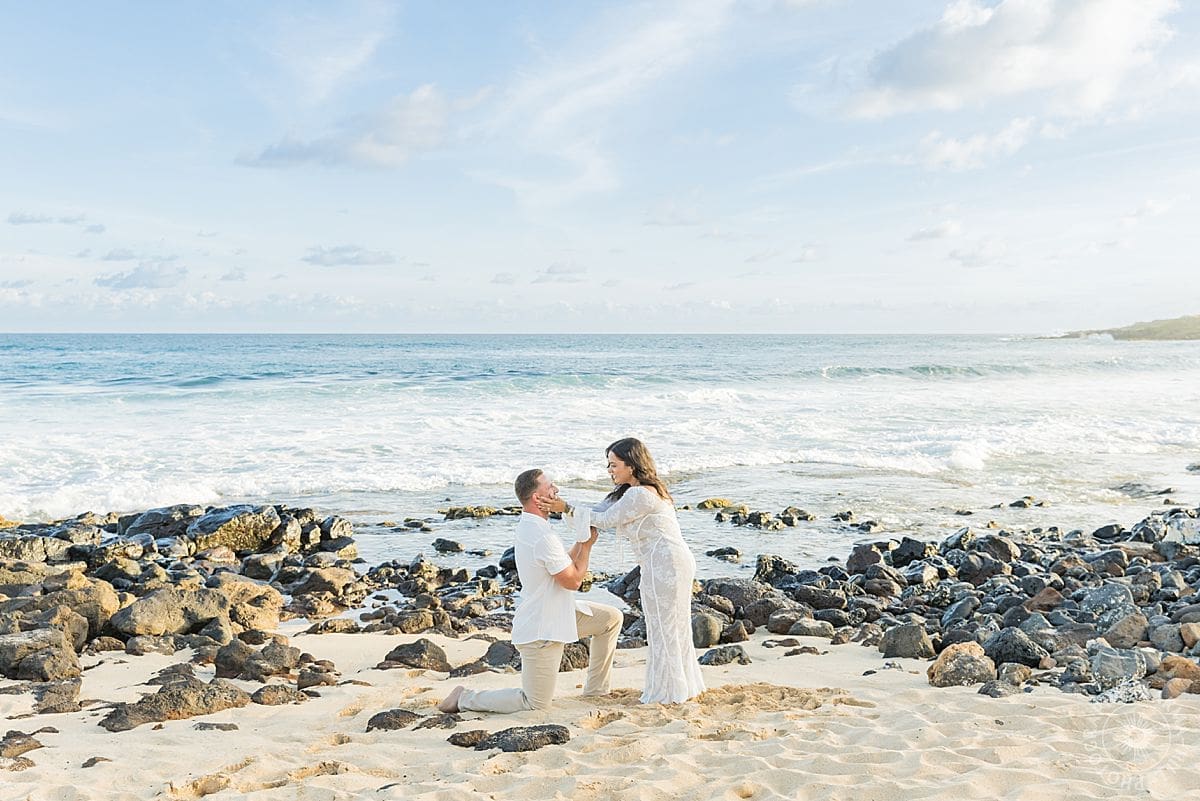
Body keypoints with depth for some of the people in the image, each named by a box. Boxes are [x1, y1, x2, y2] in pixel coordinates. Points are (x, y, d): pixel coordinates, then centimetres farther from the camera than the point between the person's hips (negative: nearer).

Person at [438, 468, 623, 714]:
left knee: (612, 618, 13)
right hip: (540, 630, -10)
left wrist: (582, 540, 3)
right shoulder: (544, 537, -28)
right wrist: (587, 545, -5)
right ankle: (465, 698, 11)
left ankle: (596, 690, 21)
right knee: (536, 703, 2)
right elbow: (573, 580, -17)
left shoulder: (528, 526, 4)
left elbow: (564, 566, 11)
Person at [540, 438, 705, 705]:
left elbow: (607, 519, -15)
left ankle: (668, 693, 12)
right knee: (673, 628, 18)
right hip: (667, 564, 11)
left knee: (664, 629, 1)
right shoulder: (630, 491, 14)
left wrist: (567, 509, -13)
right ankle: (683, 687, 29)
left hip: (665, 565, -11)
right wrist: (563, 507, -4)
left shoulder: (641, 494, -20)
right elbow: (600, 511, 9)